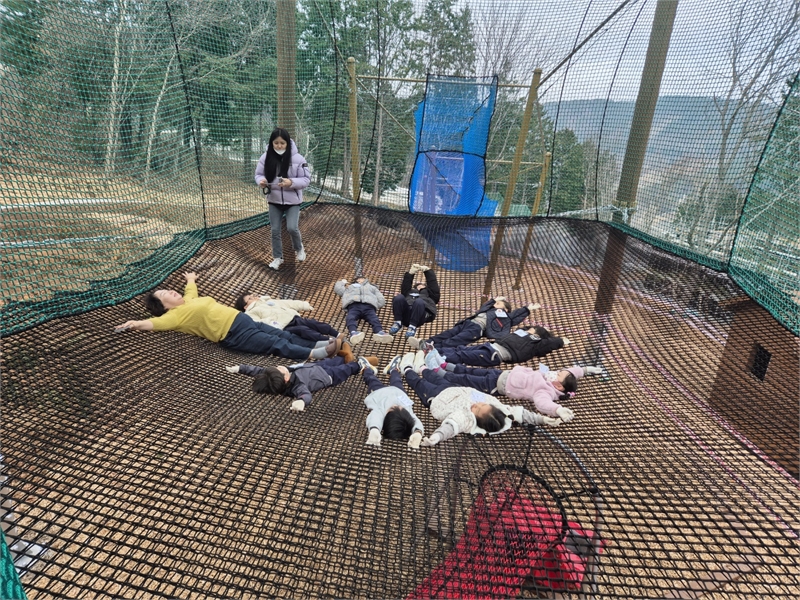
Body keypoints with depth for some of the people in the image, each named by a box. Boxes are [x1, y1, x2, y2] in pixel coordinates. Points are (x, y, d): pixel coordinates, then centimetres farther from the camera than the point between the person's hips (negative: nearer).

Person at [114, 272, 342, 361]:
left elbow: (191, 285, 42)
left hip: (241, 319, 9)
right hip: (233, 335, -9)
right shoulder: (176, 315, 0)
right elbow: (153, 323, -15)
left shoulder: (188, 300, 23)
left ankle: (320, 344, -4)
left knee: (284, 335, -1)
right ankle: (317, 353, -29)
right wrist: (137, 324, -32)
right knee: (277, 345, -20)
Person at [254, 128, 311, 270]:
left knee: (292, 228, -11)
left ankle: (299, 248, 21)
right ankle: (277, 257, 26)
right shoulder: (266, 157, -6)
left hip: (292, 200, -3)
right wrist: (261, 181, -20)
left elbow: (306, 179, -12)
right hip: (274, 200, 3)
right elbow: (259, 174, 4)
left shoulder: (297, 158, -15)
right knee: (275, 230, 9)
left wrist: (291, 182, -29)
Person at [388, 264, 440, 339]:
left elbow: (433, 285, 24)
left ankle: (412, 327, -34)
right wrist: (410, 273, 9)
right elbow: (404, 287, 23)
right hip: (406, 312, 2)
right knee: (399, 297, -29)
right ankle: (398, 323, -20)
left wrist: (428, 271, 13)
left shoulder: (429, 294, 39)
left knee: (419, 301, -35)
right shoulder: (410, 292, 42)